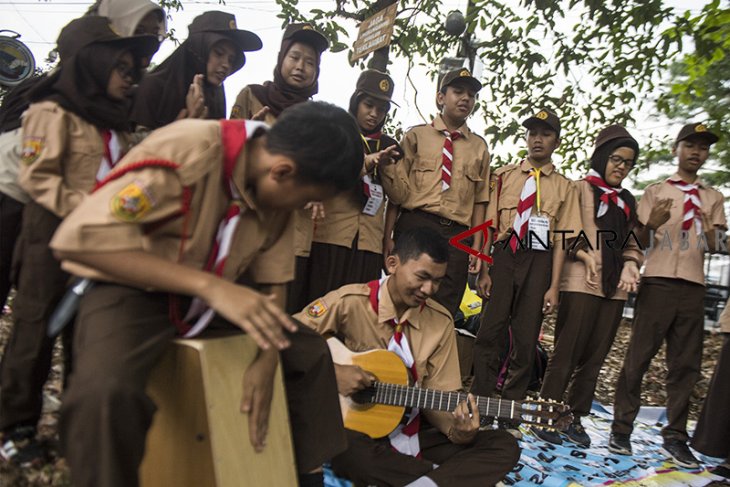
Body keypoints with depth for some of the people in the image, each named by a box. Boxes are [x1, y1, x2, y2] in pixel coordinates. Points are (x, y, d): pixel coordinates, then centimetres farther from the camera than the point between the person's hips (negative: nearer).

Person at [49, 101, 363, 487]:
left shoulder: (278, 192, -7)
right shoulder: (186, 152, -28)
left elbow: (272, 280, 2)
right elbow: (80, 238, -33)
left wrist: (266, 362, -11)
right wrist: (209, 285, -38)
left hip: (212, 295, 6)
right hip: (132, 289, -6)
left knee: (310, 352, 4)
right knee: (105, 393, -35)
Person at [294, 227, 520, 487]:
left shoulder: (441, 321, 0)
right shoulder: (350, 302, -11)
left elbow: (437, 396, 1)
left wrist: (456, 429, -20)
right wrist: (331, 372, -24)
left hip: (412, 433, 4)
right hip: (353, 427, -3)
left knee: (504, 446, -11)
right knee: (344, 446, -39)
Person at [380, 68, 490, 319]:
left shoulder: (479, 147, 14)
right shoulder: (416, 136, 8)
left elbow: (479, 201, 12)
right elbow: (398, 192, 1)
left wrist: (476, 247, 6)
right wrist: (388, 237, -8)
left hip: (457, 235, 2)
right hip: (414, 226, -2)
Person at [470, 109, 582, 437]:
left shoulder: (565, 187, 10)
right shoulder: (503, 176, 10)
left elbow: (561, 239, 4)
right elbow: (489, 225, 4)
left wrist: (553, 286, -3)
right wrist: (483, 271, -4)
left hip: (539, 263, 1)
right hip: (503, 257, 0)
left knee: (526, 340, 4)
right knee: (490, 333, -4)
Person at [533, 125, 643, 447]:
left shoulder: (627, 201, 19)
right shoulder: (581, 189, 2)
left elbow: (631, 243, 20)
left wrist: (631, 265, 1)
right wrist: (584, 254, -18)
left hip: (615, 287, 6)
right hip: (582, 282, -6)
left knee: (595, 357, 6)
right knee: (567, 353, -5)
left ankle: (575, 417, 17)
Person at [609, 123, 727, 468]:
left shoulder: (713, 198, 16)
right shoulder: (655, 192, 8)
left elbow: (715, 248, 14)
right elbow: (638, 243, 5)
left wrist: (710, 232, -10)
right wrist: (650, 225, -18)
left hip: (693, 287, 3)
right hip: (658, 283, -3)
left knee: (686, 365, 4)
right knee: (638, 358, -4)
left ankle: (675, 437, 12)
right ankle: (621, 429, 3)